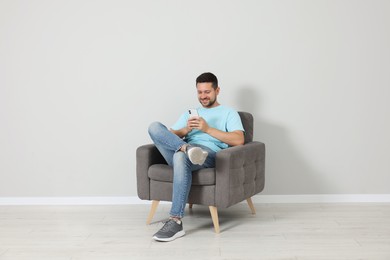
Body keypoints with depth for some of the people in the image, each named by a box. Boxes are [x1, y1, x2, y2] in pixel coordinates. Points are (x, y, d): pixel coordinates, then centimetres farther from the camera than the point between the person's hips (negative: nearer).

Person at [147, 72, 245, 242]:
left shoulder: (229, 113, 18)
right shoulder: (190, 113, 32)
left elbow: (238, 140, -1)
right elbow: (169, 136, 20)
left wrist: (208, 129, -7)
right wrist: (186, 130, -2)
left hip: (210, 153, -4)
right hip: (189, 151, 5)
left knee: (181, 157, -40)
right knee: (155, 127, -17)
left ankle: (176, 222, -41)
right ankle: (186, 149, -40)